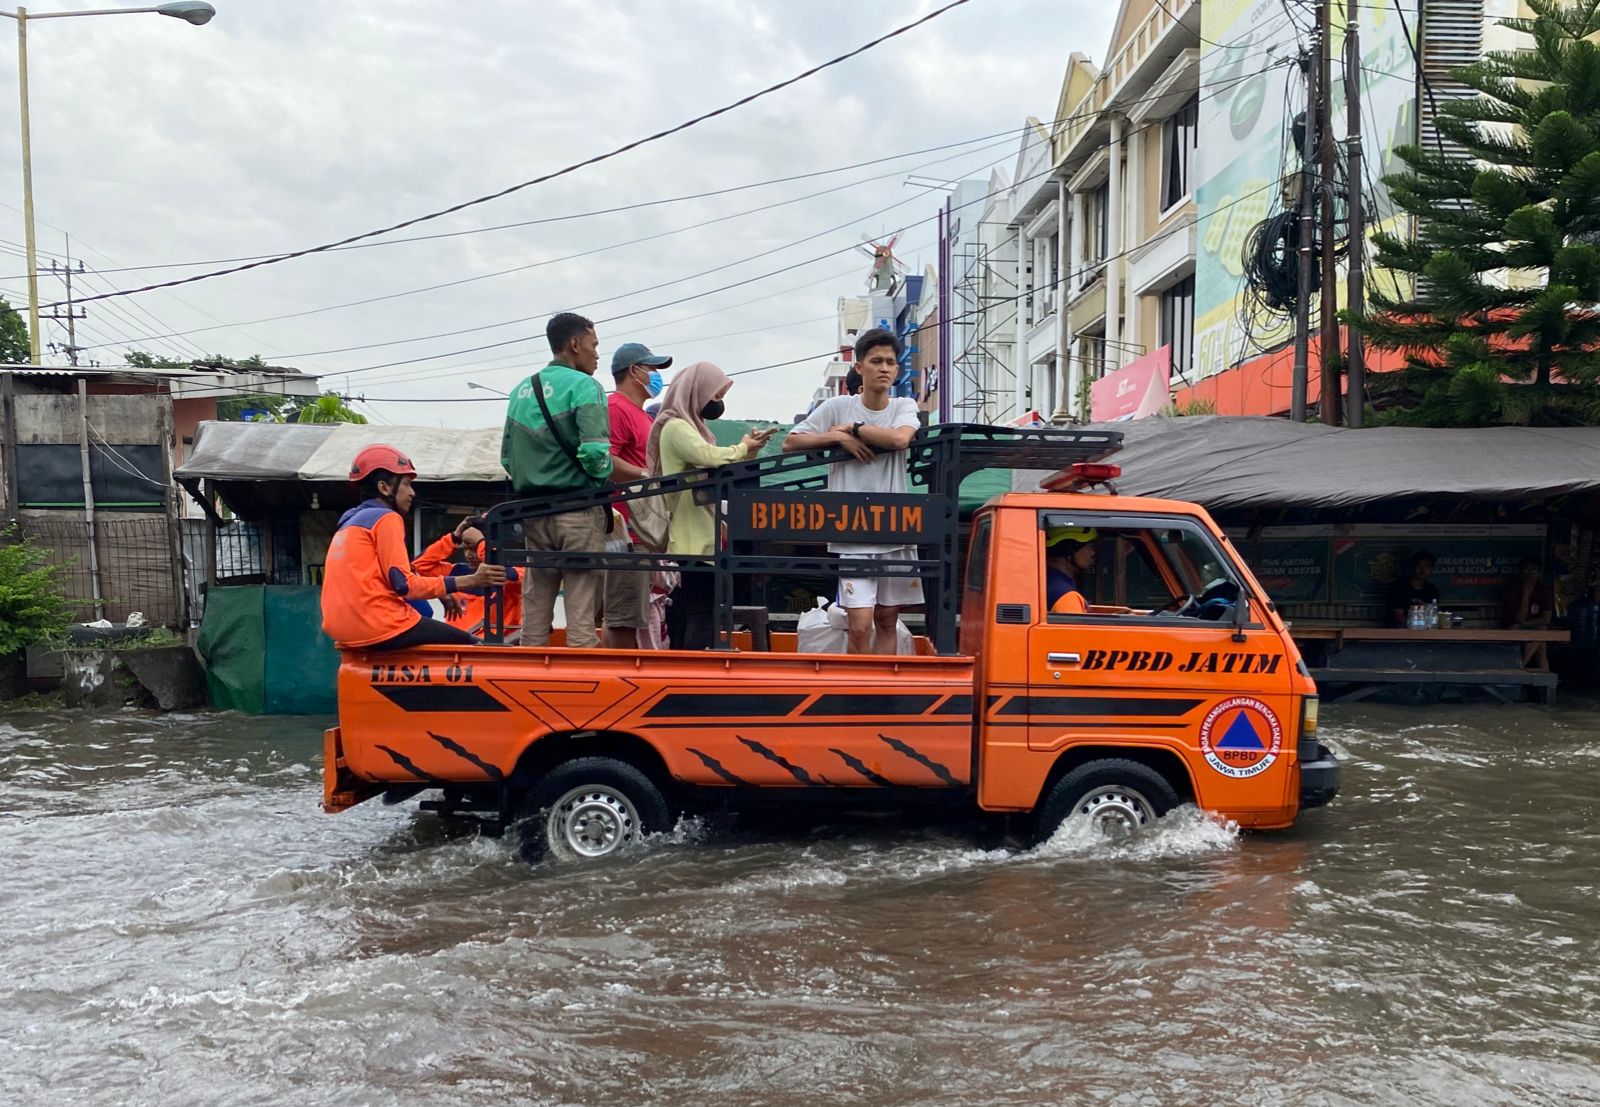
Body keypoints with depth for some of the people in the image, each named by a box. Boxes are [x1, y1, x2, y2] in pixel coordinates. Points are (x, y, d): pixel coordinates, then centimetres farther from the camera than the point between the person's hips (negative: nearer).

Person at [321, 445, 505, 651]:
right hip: (379, 629, -9)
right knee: (469, 646, 0)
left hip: (342, 630, 9)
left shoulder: (348, 523, 22)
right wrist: (470, 580, -17)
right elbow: (405, 584, -15)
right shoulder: (386, 518, -6)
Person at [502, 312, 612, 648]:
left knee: (535, 606, 12)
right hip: (578, 510, -6)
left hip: (533, 512, 6)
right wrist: (601, 480, -2)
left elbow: (506, 456, 13)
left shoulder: (521, 391, 13)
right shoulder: (584, 386, -8)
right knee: (582, 608, -3)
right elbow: (594, 450, -20)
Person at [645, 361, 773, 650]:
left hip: (701, 537, 10)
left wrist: (749, 449, 7)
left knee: (684, 618, 9)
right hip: (693, 540, -10)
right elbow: (711, 457, -25)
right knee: (704, 615, -13)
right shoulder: (677, 427, -9)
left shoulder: (689, 426, 20)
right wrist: (743, 448, -7)